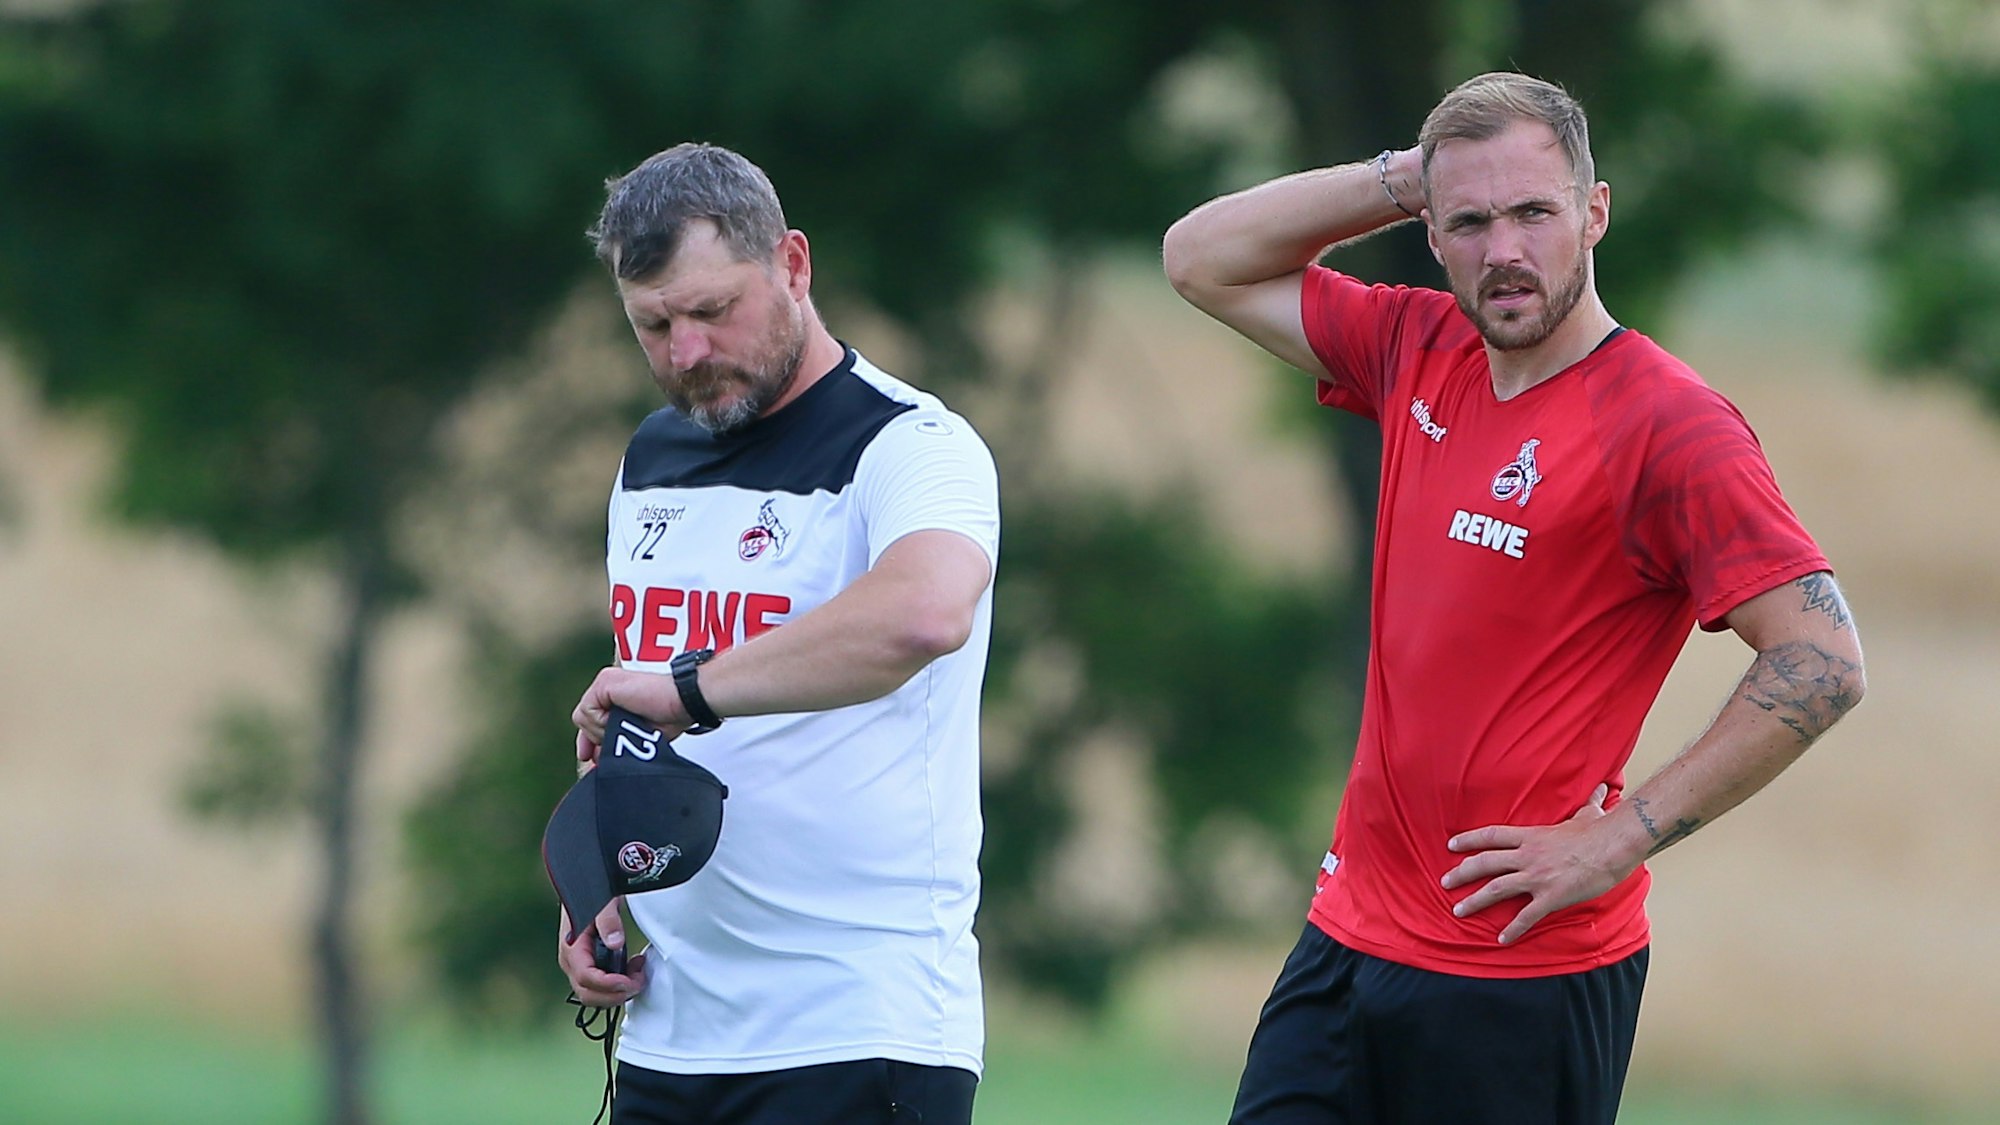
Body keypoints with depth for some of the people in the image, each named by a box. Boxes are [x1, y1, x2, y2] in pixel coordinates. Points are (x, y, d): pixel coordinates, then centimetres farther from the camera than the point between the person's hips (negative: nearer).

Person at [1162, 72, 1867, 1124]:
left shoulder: (1667, 425, -13)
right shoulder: (1422, 355, 9)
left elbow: (1823, 661, -19)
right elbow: (1204, 259, 20)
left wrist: (1617, 840, -16)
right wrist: (1402, 177, 6)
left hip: (1525, 979, -7)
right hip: (1351, 935, 7)